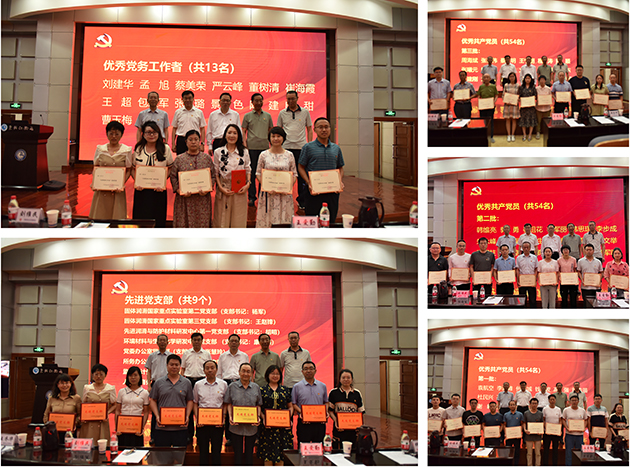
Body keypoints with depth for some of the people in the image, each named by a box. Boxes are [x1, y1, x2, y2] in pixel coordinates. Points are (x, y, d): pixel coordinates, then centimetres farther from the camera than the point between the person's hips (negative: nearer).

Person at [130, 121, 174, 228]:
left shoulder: (165, 149, 2)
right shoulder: (138, 149, 5)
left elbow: (170, 168, 6)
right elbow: (132, 169, 12)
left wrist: (163, 182, -11)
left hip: (159, 191, -1)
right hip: (141, 191, 1)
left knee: (158, 220, 0)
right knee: (141, 219, 0)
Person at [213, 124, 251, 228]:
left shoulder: (244, 152, 6)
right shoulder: (218, 152, 3)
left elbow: (248, 171, 9)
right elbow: (216, 173, 3)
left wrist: (248, 184, -8)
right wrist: (221, 188, -10)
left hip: (240, 191, 1)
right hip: (224, 190, -1)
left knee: (238, 221, 3)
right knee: (222, 221, 2)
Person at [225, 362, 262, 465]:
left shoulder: (256, 388, 5)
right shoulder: (232, 387, 2)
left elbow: (258, 405, 10)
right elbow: (229, 404, 6)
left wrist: (258, 417, -6)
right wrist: (230, 417, -9)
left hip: (251, 426, 1)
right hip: (236, 426, -1)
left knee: (249, 452, 7)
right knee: (237, 452, 5)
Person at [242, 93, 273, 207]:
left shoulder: (267, 116, 12)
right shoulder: (247, 116, 6)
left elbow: (270, 131, 18)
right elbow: (243, 131, 6)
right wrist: (244, 144, -5)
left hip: (265, 146, 2)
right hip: (252, 147, -2)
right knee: (252, 172, -1)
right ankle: (251, 197, 4)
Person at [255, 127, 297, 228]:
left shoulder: (289, 155, 6)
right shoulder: (264, 155, 3)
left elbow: (294, 174, 8)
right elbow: (258, 174, 4)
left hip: (285, 194, 1)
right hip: (268, 194, -1)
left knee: (284, 220, 0)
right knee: (266, 220, -2)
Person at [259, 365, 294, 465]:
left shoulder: (285, 390, 11)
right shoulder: (262, 390, 5)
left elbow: (290, 406, 13)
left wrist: (289, 419, -3)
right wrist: (263, 419, -13)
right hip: (267, 425, -1)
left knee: (280, 452, 2)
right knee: (267, 453, 0)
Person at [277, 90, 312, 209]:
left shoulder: (305, 112, 7)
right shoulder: (282, 113, 9)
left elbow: (309, 129, 10)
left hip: (301, 147, -1)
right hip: (286, 147, 1)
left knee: (302, 175, 1)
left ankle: (302, 201, 9)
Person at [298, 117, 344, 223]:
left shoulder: (336, 148, 13)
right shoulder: (308, 147, 2)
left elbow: (340, 167, 19)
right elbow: (301, 167, 2)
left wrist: (340, 181, 0)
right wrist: (309, 183, -12)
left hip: (332, 191, 3)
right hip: (314, 191, -3)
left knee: (331, 221, 6)